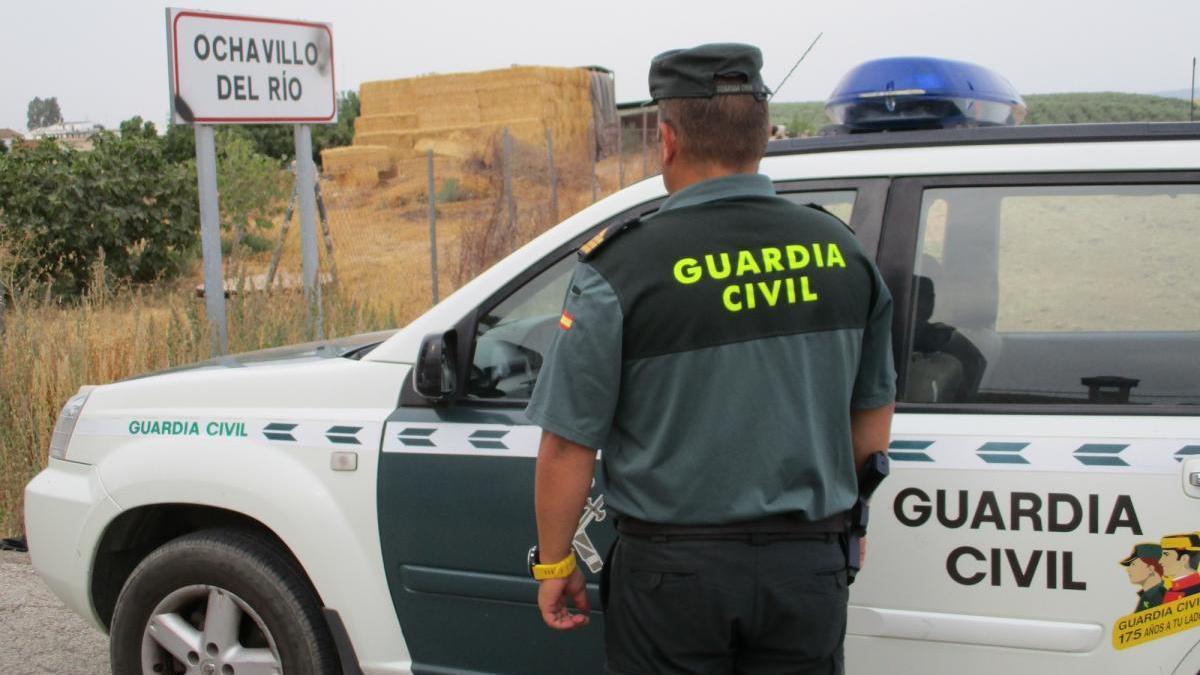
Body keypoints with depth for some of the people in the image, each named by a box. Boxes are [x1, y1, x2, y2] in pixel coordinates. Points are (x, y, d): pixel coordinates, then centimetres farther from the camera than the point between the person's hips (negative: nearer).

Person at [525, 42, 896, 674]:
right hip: (808, 567, 4)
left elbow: (567, 445, -11)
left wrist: (553, 562, 2)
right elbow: (872, 425, 9)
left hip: (674, 573, -3)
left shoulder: (621, 266, -14)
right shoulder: (841, 250, -1)